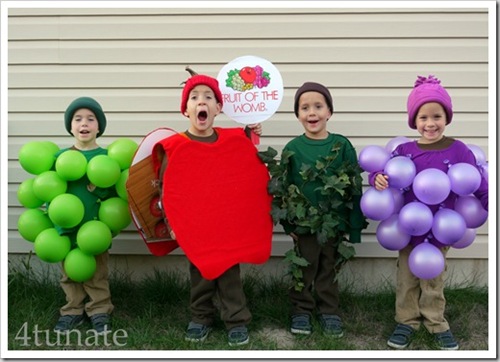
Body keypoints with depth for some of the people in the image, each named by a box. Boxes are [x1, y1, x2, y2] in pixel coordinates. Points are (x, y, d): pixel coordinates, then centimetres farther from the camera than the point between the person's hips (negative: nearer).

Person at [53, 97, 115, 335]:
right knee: (70, 273, 15)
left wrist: (98, 188, -23)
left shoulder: (106, 156, -4)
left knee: (97, 274, 9)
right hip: (67, 227, 3)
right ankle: (73, 311, 30)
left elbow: (115, 191, -5)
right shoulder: (60, 156, 2)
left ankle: (100, 311, 25)